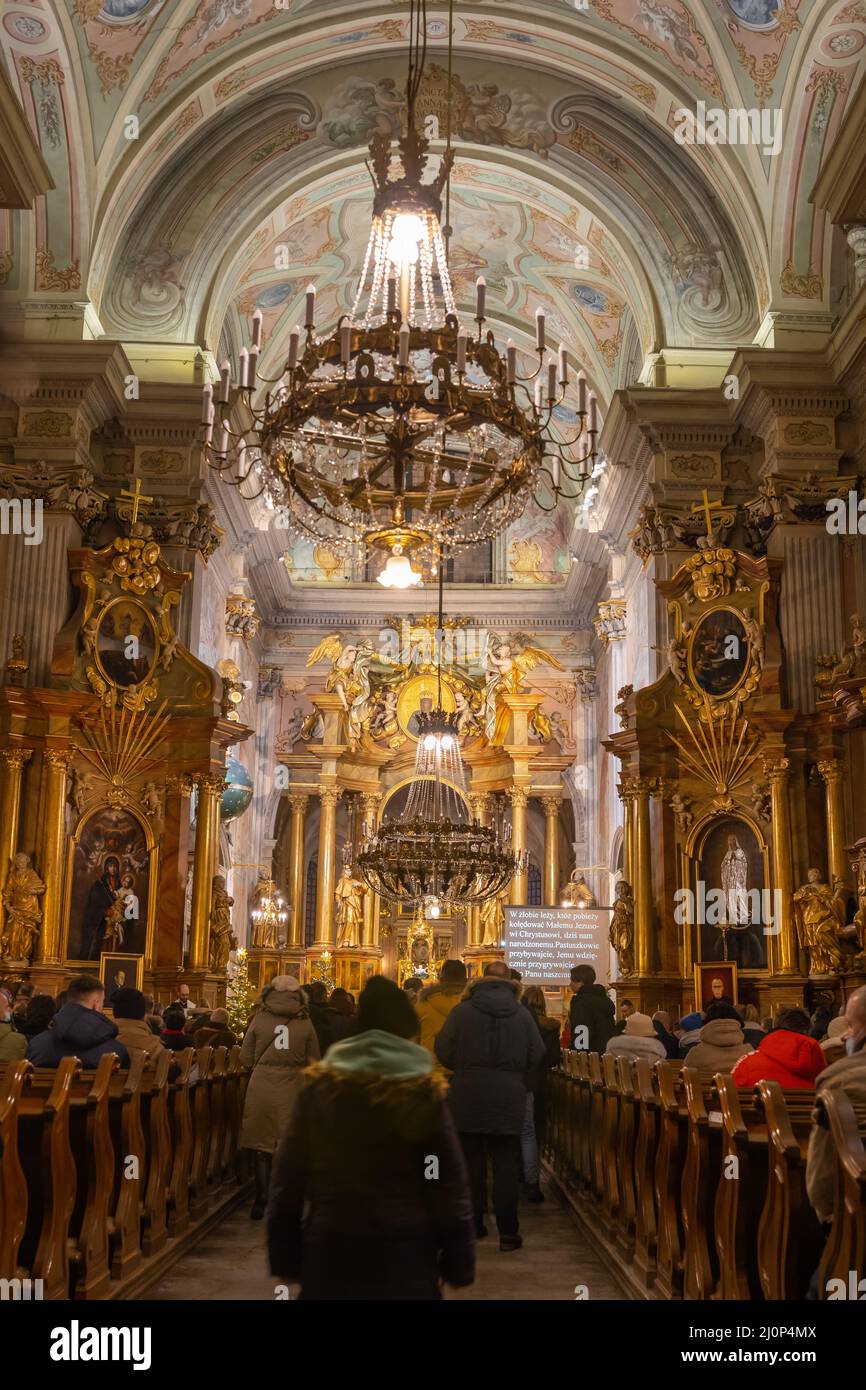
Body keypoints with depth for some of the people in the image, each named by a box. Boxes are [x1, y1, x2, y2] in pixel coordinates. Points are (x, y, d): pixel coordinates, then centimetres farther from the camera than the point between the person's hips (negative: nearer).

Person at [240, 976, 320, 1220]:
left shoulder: (260, 1019, -2)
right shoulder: (305, 1022, -2)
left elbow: (245, 1058, 1)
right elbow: (313, 1061, 3)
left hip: (261, 1086, 0)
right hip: (292, 1087, 0)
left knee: (261, 1142, 10)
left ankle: (262, 1198, 9)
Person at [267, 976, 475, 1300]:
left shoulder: (318, 1089, 0)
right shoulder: (425, 1094, -5)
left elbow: (287, 1181, 3)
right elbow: (450, 1188, -5)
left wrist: (285, 1257, 9)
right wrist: (459, 1264, 3)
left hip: (330, 1253, 2)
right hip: (404, 1255, -1)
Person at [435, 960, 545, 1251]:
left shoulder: (462, 1010, -5)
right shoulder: (522, 1014, -2)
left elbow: (443, 1050, -4)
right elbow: (537, 1054, -1)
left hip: (467, 1096, 0)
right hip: (508, 1099, 0)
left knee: (471, 1163, 10)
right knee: (505, 1165, 4)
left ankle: (472, 1225, 18)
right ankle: (508, 1232, 4)